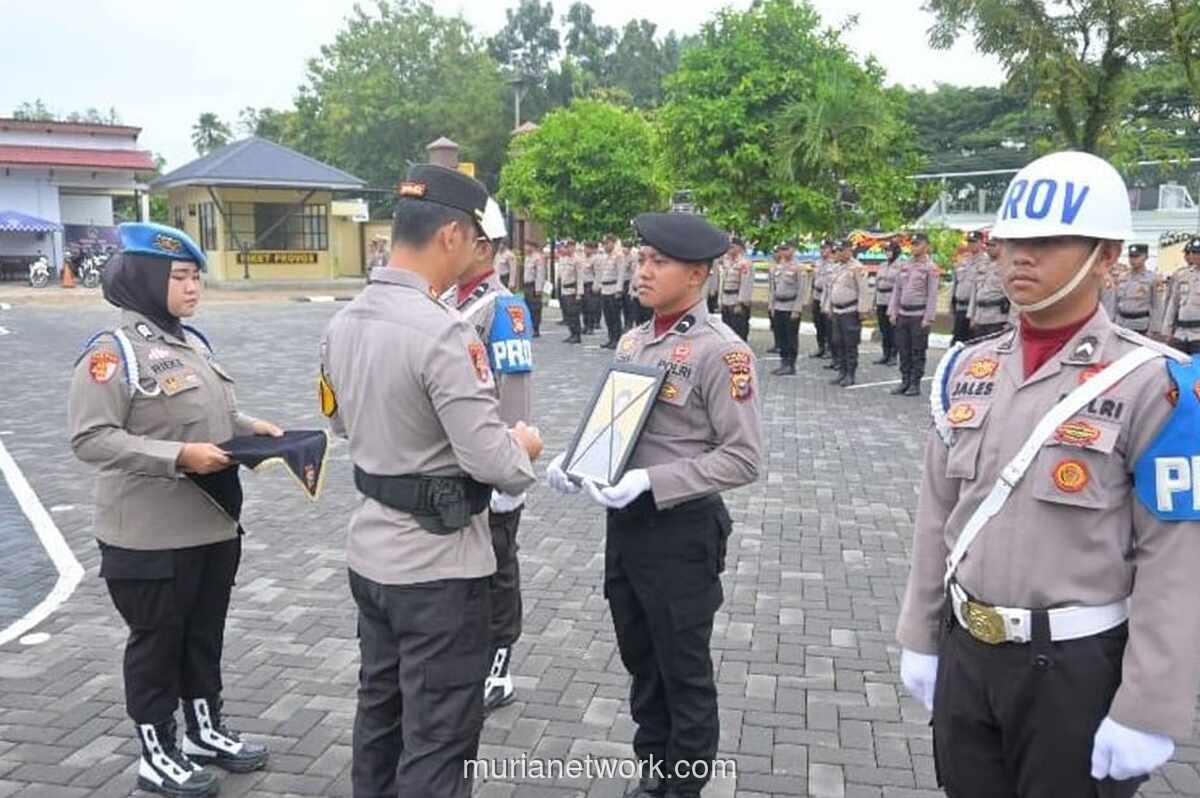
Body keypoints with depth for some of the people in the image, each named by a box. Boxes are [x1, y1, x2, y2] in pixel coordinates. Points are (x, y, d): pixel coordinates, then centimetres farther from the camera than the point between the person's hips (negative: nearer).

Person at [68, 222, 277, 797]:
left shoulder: (194, 343, 9)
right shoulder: (113, 352, -15)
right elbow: (89, 437, -21)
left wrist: (253, 427, 1)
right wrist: (178, 456, -26)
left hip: (215, 523, 8)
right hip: (152, 535, -7)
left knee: (205, 634, 19)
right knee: (156, 641, 8)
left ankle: (206, 732, 36)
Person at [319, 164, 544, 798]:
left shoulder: (343, 322, 3)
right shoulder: (442, 332, -24)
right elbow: (490, 462, -23)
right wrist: (524, 445, -3)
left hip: (370, 551, 8)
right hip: (438, 564, -8)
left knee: (379, 710, 23)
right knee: (438, 738, 6)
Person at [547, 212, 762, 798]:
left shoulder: (720, 350, -16)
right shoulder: (633, 340, 7)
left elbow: (744, 458, -19)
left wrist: (650, 481, -25)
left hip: (680, 531, -7)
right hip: (624, 524, 8)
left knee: (684, 675, 10)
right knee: (640, 663, 21)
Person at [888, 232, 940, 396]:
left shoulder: (931, 268, -6)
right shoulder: (906, 266, 12)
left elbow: (932, 295, -11)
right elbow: (897, 290, 14)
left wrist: (928, 319, -15)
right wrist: (893, 312, 7)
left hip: (919, 315, -6)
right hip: (903, 314, 6)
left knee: (918, 352, 1)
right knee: (903, 350, 9)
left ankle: (915, 384, 7)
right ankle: (905, 381, 18)